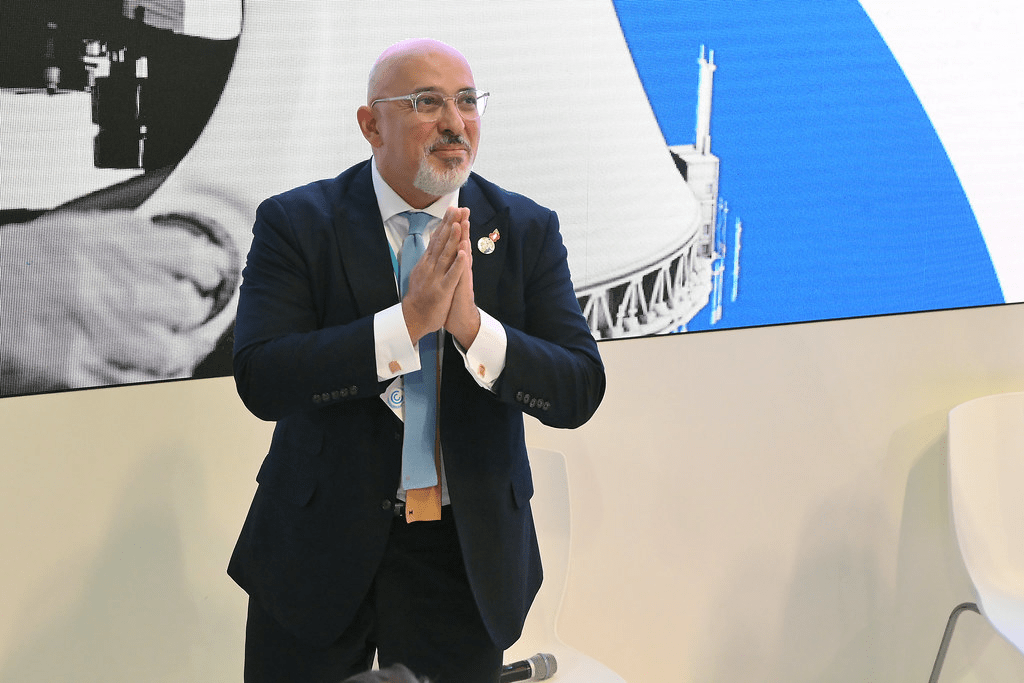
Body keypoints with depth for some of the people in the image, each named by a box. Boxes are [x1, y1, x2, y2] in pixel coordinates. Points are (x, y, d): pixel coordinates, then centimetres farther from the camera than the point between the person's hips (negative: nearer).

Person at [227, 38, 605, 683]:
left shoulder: (528, 231, -1)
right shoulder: (294, 223, -6)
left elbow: (581, 392, -9)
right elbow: (261, 380, -19)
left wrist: (472, 326, -26)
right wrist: (408, 320, -27)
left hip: (465, 555, 2)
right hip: (317, 553, -1)